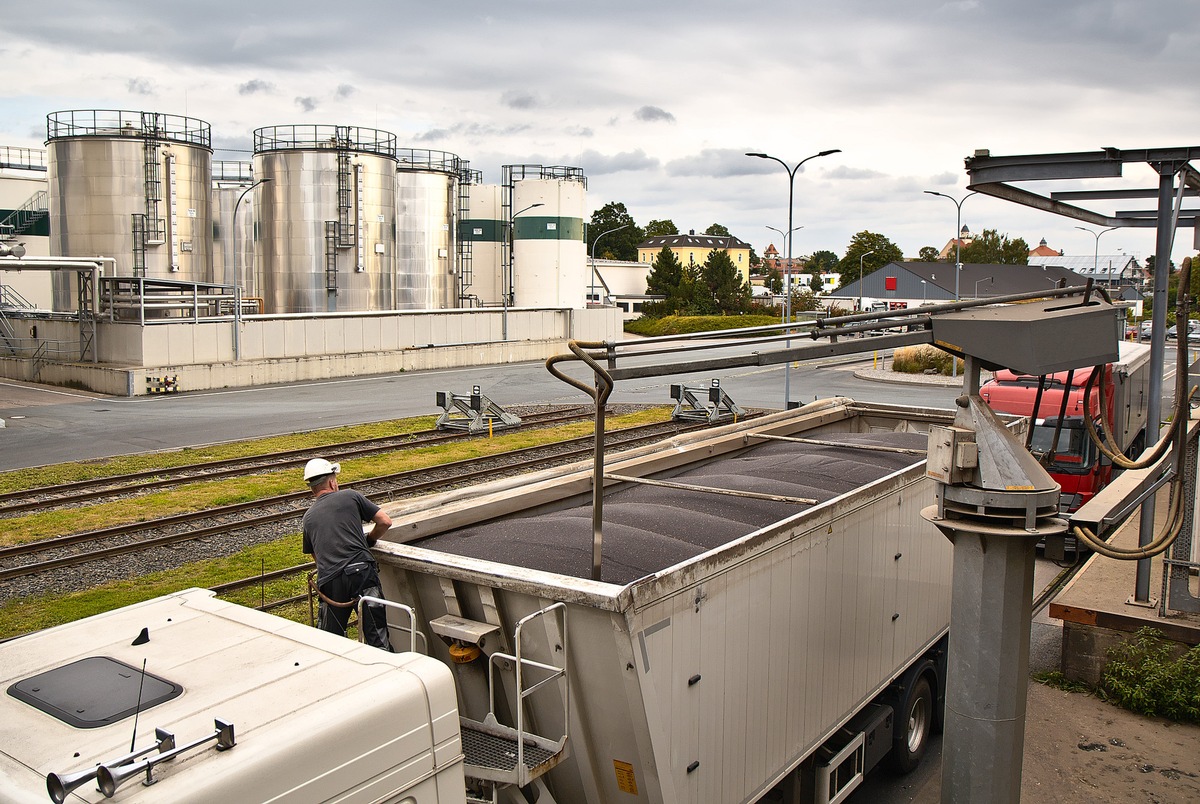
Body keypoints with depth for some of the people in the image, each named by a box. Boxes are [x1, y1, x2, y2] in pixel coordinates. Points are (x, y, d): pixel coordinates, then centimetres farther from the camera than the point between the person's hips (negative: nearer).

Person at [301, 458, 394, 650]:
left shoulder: (308, 516, 21)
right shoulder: (350, 496, 11)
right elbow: (385, 521, 8)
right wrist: (369, 539, 26)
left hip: (329, 581, 3)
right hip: (361, 570, -3)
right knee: (377, 637, -2)